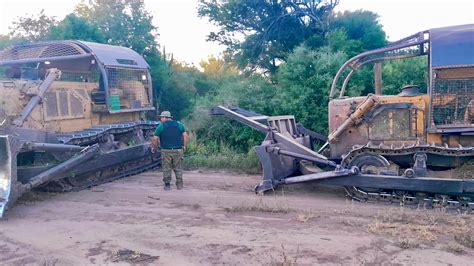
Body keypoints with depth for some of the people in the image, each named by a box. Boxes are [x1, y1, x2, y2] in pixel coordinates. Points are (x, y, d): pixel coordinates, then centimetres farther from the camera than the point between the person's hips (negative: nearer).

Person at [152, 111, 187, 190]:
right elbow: (185, 135, 3)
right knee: (178, 168, 10)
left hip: (166, 150, -2)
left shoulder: (161, 126, -1)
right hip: (178, 150, 2)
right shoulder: (179, 124, 8)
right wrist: (184, 145, 10)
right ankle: (179, 184, 12)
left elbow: (155, 139, -4)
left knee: (166, 168, 8)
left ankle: (167, 184, 10)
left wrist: (154, 147, 10)